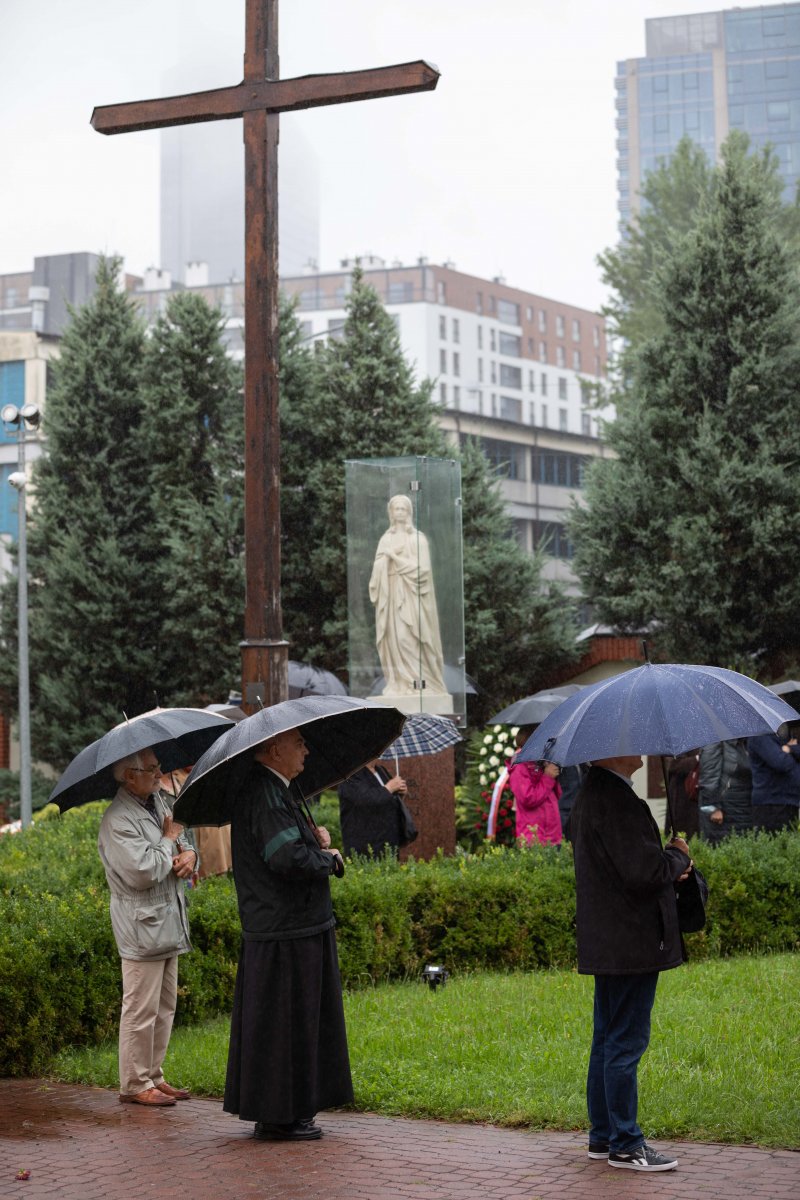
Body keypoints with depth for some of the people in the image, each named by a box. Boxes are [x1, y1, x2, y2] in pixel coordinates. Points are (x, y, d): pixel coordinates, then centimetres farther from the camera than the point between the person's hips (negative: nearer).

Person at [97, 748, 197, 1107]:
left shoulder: (157, 801, 11)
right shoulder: (118, 819, -18)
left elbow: (182, 841, 21)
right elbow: (142, 872, -26)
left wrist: (189, 853, -3)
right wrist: (169, 840, -12)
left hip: (169, 924, 10)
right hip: (142, 926, -10)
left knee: (165, 1007, 16)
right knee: (141, 1010, -4)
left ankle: (153, 1076, 25)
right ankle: (135, 1084, 4)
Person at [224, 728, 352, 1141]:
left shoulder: (271, 789, 15)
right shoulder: (266, 794, -20)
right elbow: (287, 858, -29)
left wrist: (315, 838, 4)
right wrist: (329, 857, -12)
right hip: (287, 933, -11)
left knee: (295, 1024, 16)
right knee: (284, 1024, -3)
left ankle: (274, 1111, 24)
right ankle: (279, 1118, 5)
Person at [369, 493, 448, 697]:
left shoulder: (417, 538, 2)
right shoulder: (386, 539, 15)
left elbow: (421, 568, -8)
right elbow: (378, 568, 10)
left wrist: (395, 558, -9)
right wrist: (386, 558, -11)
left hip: (410, 596, -4)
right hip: (390, 596, 4)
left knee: (410, 638, -11)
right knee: (393, 638, -1)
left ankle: (416, 682, -9)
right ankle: (398, 683, 0)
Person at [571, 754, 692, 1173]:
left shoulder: (591, 793, 12)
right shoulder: (616, 798, -21)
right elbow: (643, 872, -25)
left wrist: (668, 864, 10)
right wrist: (677, 856, -6)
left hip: (606, 944, 11)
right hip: (632, 944, -11)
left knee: (607, 1041, 16)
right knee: (626, 1043, -3)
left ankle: (602, 1137, 25)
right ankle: (625, 1145, 4)